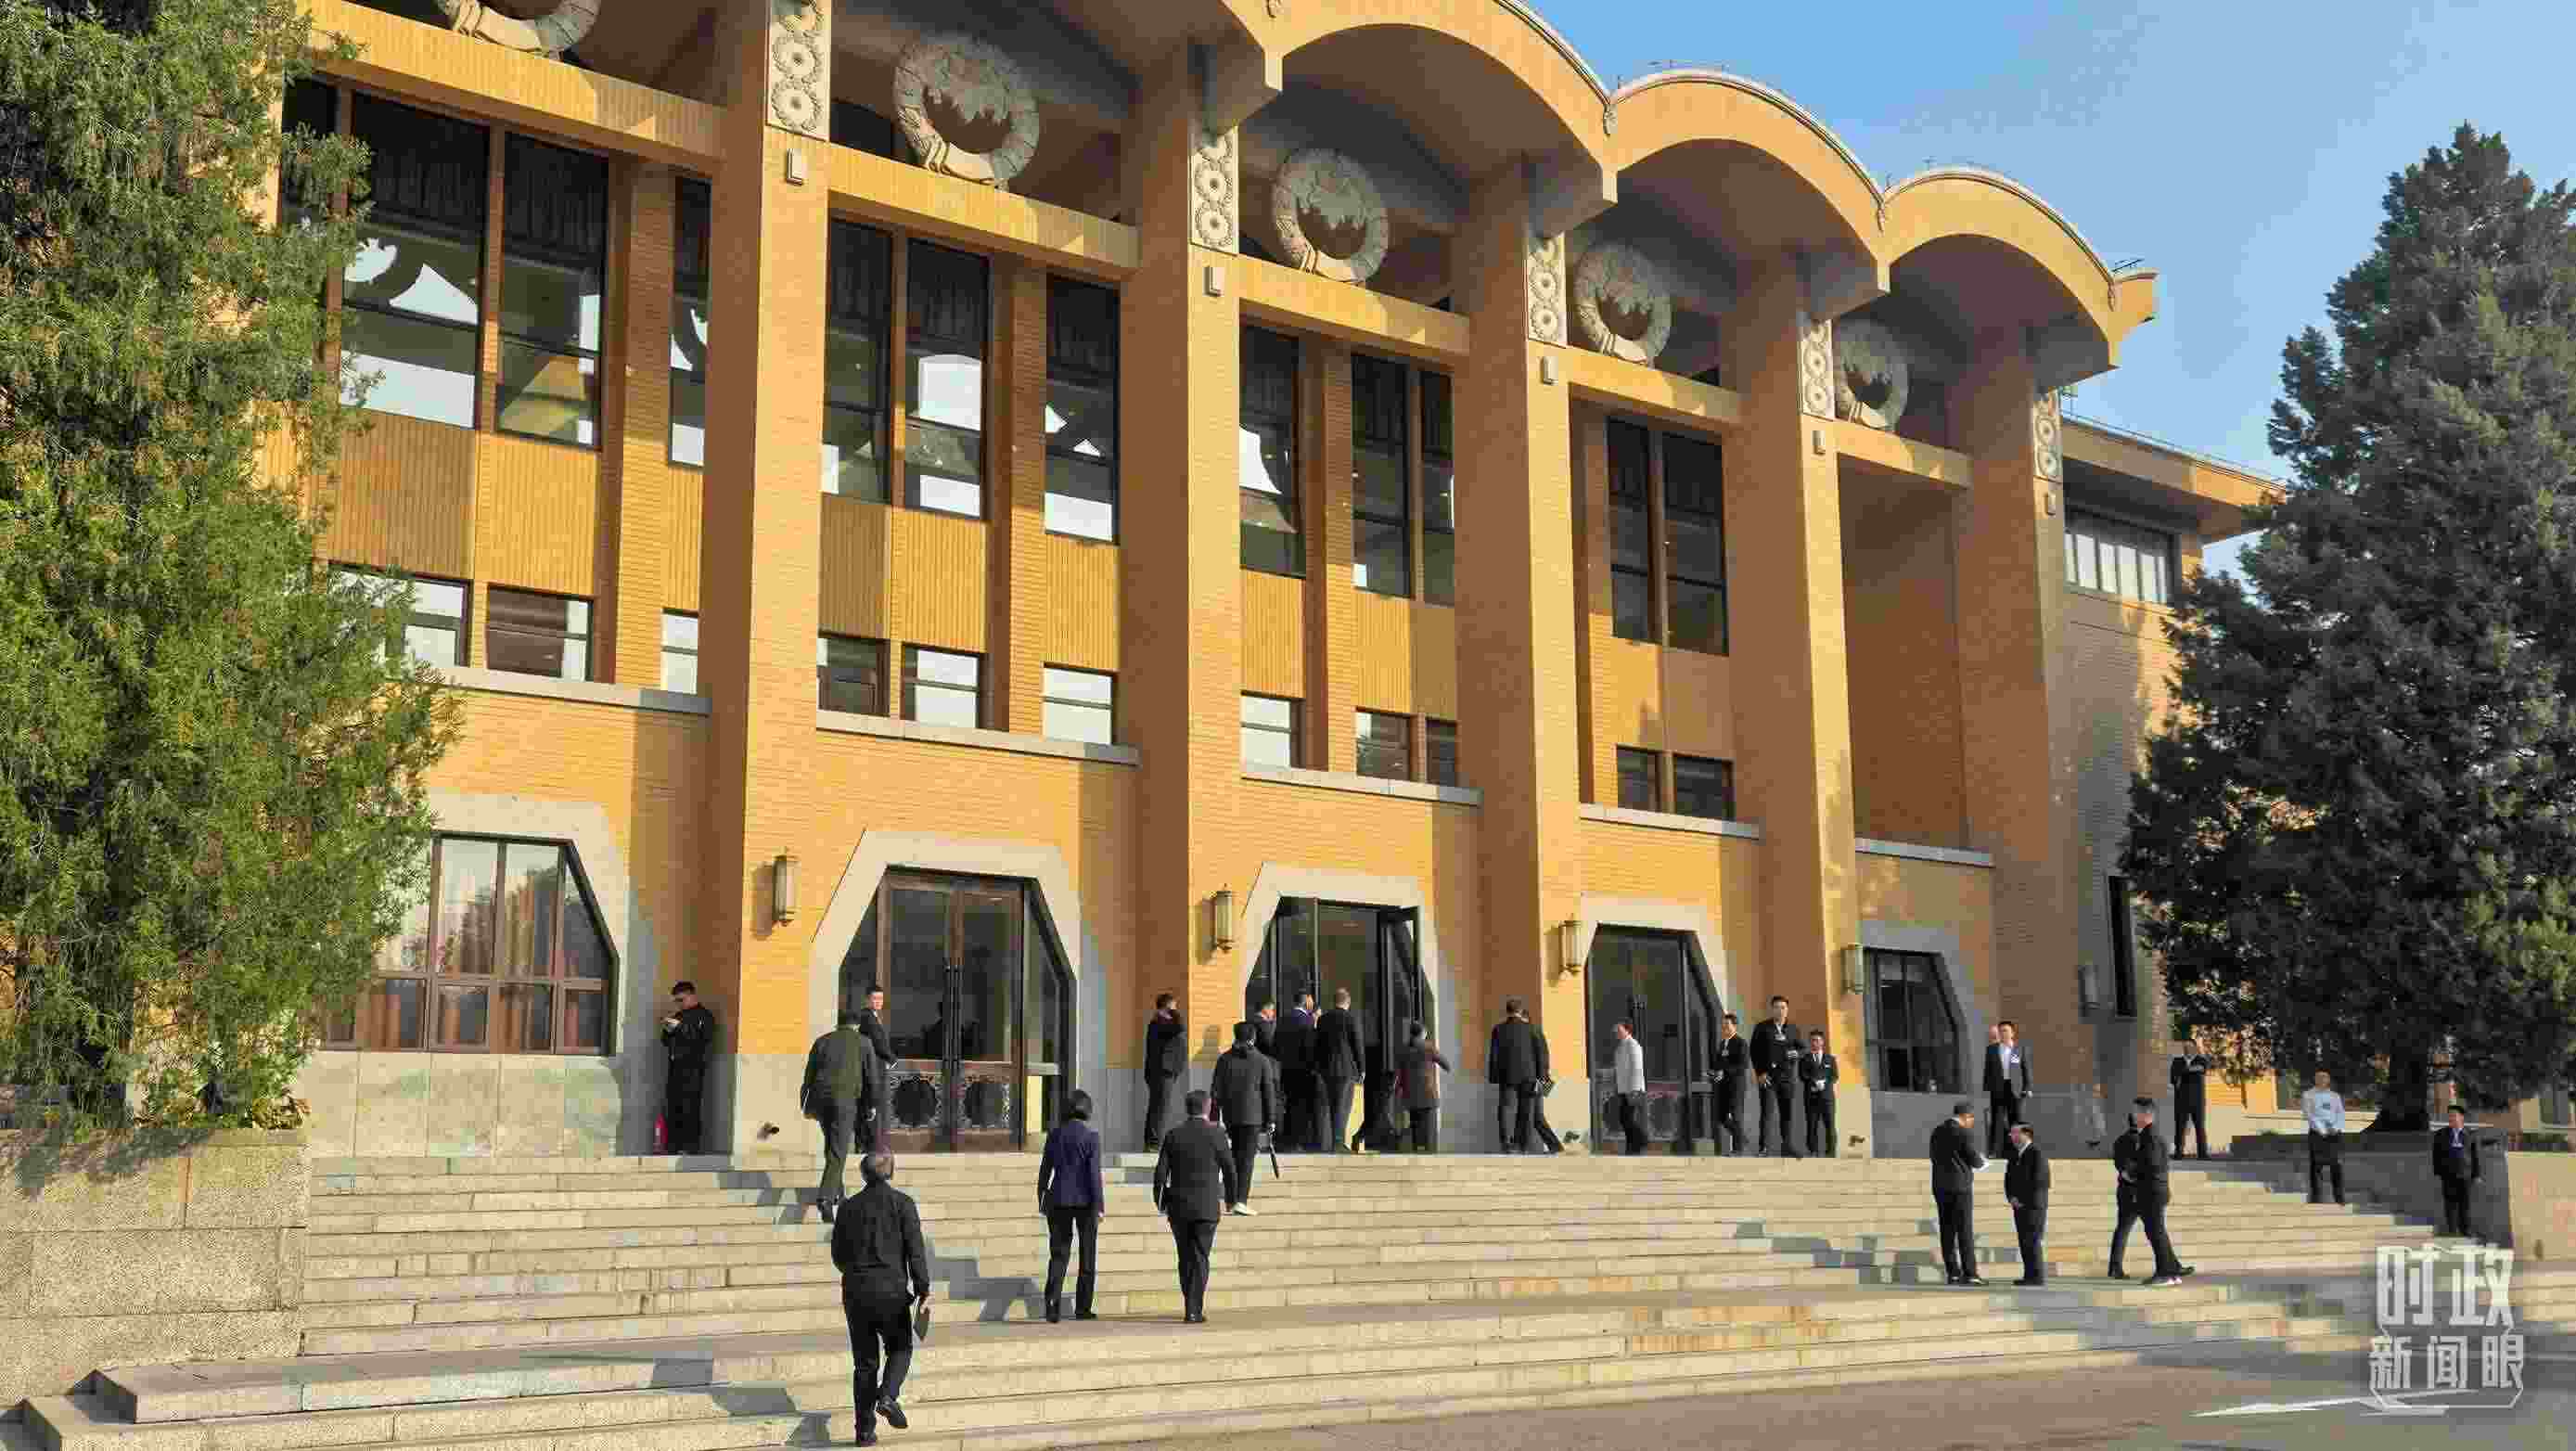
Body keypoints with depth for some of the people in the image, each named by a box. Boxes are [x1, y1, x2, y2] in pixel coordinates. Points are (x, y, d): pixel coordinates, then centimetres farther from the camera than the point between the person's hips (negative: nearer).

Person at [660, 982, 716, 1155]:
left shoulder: (704, 1016, -1)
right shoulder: (678, 1016, 22)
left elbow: (703, 1039, -15)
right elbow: (666, 1042, 24)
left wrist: (680, 1027, -16)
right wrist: (668, 1030, 3)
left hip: (693, 1068, -7)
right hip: (676, 1066, 7)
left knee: (690, 1108, -12)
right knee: (673, 1107, 3)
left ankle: (691, 1146, -11)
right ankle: (673, 1146, 5)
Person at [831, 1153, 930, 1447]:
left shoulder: (849, 1207, 7)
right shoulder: (902, 1203, -2)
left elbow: (838, 1255, 12)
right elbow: (915, 1249, -9)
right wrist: (923, 1289, -7)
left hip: (855, 1291, 3)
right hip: (891, 1290, -3)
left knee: (865, 1362, 9)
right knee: (900, 1349, 17)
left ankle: (865, 1429, 6)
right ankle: (887, 1396, -9)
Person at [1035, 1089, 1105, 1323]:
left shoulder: (1054, 1134, 2)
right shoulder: (1091, 1137, -10)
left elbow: (1045, 1169, 6)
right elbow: (1094, 1173, -14)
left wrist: (1041, 1199, 16)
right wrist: (1100, 1205, -11)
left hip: (1059, 1199, 3)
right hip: (1085, 1200, -3)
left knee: (1059, 1254, 5)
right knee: (1088, 1254, 12)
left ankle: (1052, 1301, -17)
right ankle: (1082, 1308, 14)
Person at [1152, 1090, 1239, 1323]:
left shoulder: (1173, 1136, -1)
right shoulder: (1216, 1134, -6)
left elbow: (1160, 1173, -3)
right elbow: (1229, 1170, -1)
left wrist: (1160, 1203, 10)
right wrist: (1231, 1199, 14)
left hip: (1179, 1208, 2)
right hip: (1207, 1207, -2)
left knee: (1186, 1258, 15)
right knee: (1199, 1259, 0)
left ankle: (1193, 1305, 21)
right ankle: (1193, 1312, -5)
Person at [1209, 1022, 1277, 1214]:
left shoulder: (1225, 1059, 2)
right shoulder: (1262, 1061, -3)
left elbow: (1215, 1089, 1)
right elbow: (1269, 1091, -3)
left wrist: (1215, 1116, 5)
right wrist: (1271, 1118, 3)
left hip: (1230, 1114, 3)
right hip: (1252, 1116, -3)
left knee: (1235, 1155, 17)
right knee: (1246, 1158, -4)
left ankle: (1231, 1201, 22)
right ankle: (1240, 1200, -15)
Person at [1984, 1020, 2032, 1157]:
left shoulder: (2020, 1049, 5)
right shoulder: (1991, 1049, 8)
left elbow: (2026, 1069, 4)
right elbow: (1987, 1070, 8)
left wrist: (2027, 1088, -4)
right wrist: (1986, 1090, 3)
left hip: (2015, 1089, -1)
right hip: (1997, 1089, 1)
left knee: (2016, 1120, 1)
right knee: (1997, 1120, 0)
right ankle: (1994, 1152, 0)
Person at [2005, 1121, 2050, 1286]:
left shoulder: (2037, 1154, -13)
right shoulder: (2016, 1154, 13)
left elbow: (2038, 1183, -18)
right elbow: (2008, 1179, 14)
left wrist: (2024, 1201, -15)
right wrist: (2011, 1197, -2)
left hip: (2033, 1206, -8)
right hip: (2020, 1206, 8)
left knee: (2031, 1242, -10)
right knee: (2025, 1242, 7)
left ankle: (2038, 1277, -7)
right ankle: (2030, 1276, 10)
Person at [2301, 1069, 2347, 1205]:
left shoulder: (2335, 1096, 16)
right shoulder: (2308, 1095, 5)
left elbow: (2341, 1114, 6)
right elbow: (2310, 1115, -5)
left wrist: (2336, 1128, -12)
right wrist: (2321, 1130, -16)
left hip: (2335, 1134, 3)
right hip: (2317, 1134, -3)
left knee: (2337, 1166, 0)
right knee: (2317, 1166, -6)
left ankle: (2339, 1198, 5)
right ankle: (2316, 1199, -3)